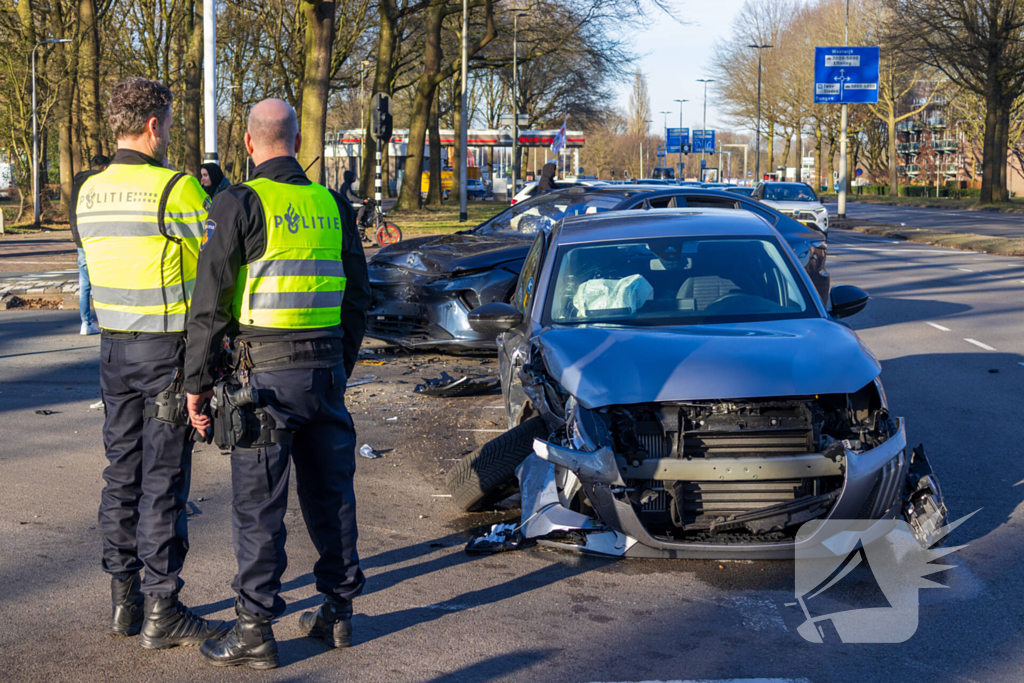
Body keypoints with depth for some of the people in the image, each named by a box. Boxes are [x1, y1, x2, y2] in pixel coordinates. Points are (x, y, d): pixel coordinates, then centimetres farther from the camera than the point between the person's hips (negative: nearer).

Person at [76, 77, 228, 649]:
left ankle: (125, 600, 20)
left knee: (123, 473, 13)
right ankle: (162, 611, 3)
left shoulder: (90, 193, 7)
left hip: (114, 345, 7)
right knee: (165, 480, -2)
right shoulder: (175, 189, -16)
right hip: (168, 349, -7)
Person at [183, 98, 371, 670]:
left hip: (266, 373, -5)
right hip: (326, 367, 5)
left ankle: (256, 630, 4)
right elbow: (357, 296, 14)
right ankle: (339, 612, 23)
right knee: (331, 493, 14)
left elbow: (211, 300, -10)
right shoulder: (334, 206, 9)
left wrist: (197, 381, -3)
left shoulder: (240, 204, -8)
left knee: (259, 505, 0)